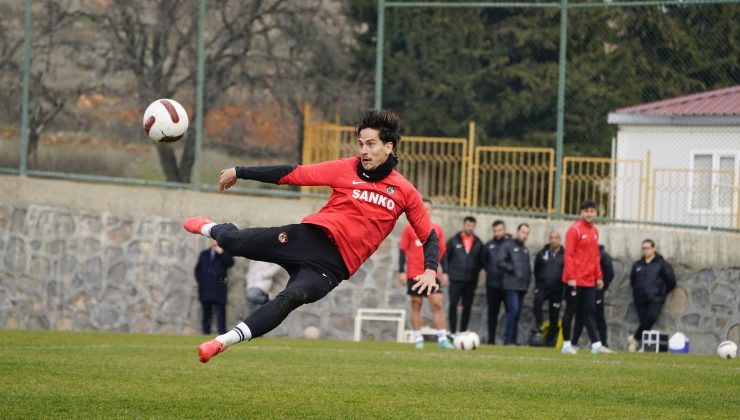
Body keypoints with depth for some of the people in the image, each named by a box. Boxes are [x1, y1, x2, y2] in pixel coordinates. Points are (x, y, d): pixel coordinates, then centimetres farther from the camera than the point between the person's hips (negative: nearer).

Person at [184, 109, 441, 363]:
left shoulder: (405, 192, 6)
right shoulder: (346, 169, 5)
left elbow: (428, 236, 14)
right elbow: (292, 174, 6)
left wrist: (430, 271, -6)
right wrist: (239, 172, 5)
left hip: (333, 265, -1)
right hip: (311, 236, 1)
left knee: (291, 298, -30)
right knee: (232, 242, -9)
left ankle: (223, 341, -32)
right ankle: (212, 229, 31)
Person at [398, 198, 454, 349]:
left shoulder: (437, 229, 10)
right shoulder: (409, 228, 3)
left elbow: (442, 252, 14)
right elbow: (402, 251, 3)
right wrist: (401, 271, -4)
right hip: (414, 274, -1)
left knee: (438, 304, -8)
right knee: (416, 305, 1)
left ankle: (442, 339, -9)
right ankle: (418, 339, 6)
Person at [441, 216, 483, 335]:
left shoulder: (478, 243, 8)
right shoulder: (454, 241, 4)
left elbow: (481, 260, 14)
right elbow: (445, 256, 5)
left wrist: (476, 272, 2)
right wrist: (446, 272, -4)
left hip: (471, 280, 2)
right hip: (456, 279, -2)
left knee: (467, 307, 3)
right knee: (453, 304, -9)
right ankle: (452, 332, -5)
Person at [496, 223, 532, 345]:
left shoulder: (525, 249, 21)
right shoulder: (509, 245, 0)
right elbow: (500, 262, -8)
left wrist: (528, 278, 11)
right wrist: (513, 270, -12)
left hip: (522, 286, 7)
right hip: (511, 285, -7)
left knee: (517, 313, 6)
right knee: (513, 310, -15)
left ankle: (512, 340, 9)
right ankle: (509, 339, -14)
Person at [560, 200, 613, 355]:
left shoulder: (595, 231, 13)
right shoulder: (575, 230, -8)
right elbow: (568, 255, -12)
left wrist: (599, 277, 13)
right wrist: (571, 277, -18)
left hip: (589, 281, 6)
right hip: (575, 281, -6)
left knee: (589, 313, 3)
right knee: (570, 311, 2)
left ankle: (596, 345, -2)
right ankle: (566, 345, 8)